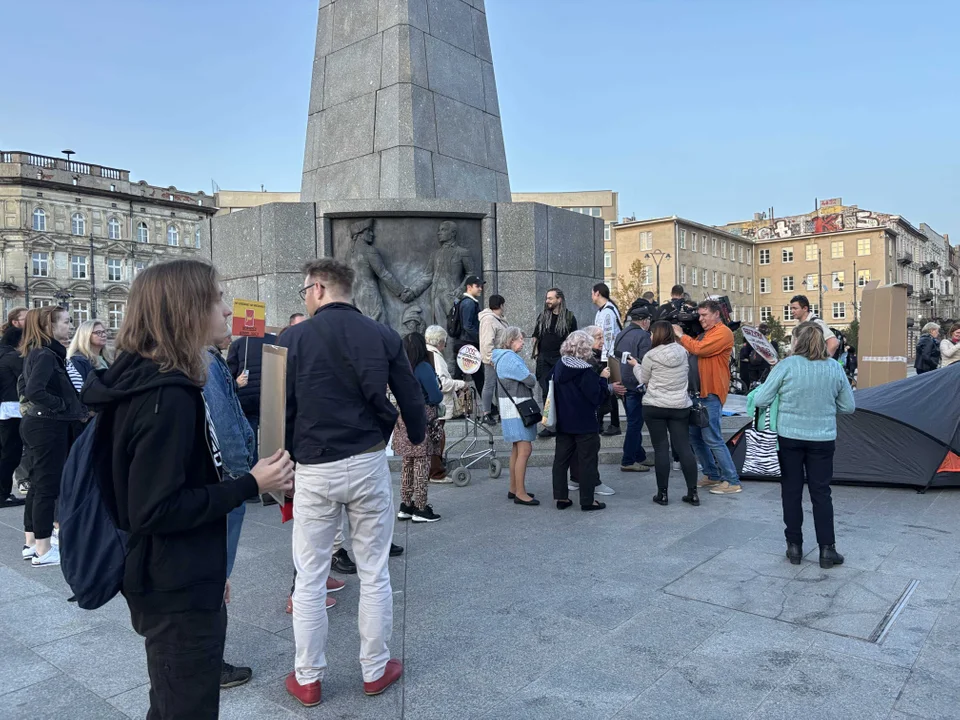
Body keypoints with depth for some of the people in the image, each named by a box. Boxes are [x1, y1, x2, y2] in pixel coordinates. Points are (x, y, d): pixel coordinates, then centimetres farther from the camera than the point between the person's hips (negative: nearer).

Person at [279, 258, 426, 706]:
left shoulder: (294, 339, -6)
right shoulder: (383, 336, -1)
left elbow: (280, 408, -5)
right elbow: (411, 397, 3)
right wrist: (417, 437, 23)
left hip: (314, 469, -1)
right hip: (369, 463, 2)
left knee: (310, 577, 12)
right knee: (374, 573, 13)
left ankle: (307, 679, 24)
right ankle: (375, 670, 26)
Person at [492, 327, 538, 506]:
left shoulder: (503, 357, 17)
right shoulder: (510, 358, -16)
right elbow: (530, 380, -17)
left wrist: (529, 380, -2)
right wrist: (532, 378, 4)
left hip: (516, 408, 11)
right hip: (516, 410, -11)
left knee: (517, 449, 15)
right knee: (525, 449, -11)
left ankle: (513, 489, 22)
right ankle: (520, 493, -8)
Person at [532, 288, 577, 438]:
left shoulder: (569, 317, 1)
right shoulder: (543, 316, 10)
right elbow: (535, 336, 16)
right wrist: (536, 353, 6)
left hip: (561, 359, -3)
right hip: (544, 360, 3)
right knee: (546, 391, 1)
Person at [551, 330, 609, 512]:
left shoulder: (559, 367, 1)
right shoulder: (586, 371, -19)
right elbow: (596, 397, -16)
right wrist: (602, 378, -5)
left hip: (563, 422, 6)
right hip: (584, 423, -6)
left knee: (561, 459, 12)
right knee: (587, 461, 5)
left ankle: (561, 497, 18)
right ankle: (587, 500, 11)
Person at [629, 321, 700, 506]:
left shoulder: (651, 356, -9)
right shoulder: (682, 352, 3)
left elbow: (643, 380, 3)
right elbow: (687, 376, 15)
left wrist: (635, 365, 20)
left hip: (654, 407, -3)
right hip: (680, 406, 3)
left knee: (661, 449, 2)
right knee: (684, 447, 5)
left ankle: (662, 493, 7)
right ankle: (693, 492, 8)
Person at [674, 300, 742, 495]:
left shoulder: (723, 332, -10)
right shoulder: (705, 333, 19)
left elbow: (699, 349, -20)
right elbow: (693, 351, 14)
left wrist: (681, 335, -8)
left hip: (712, 393, -9)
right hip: (700, 391, 9)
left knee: (712, 438, -9)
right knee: (695, 435, 12)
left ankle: (732, 481, -1)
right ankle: (712, 475, 23)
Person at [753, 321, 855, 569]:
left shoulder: (786, 366, -12)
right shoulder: (835, 368, -1)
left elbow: (760, 400, -11)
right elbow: (848, 406, 7)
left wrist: (782, 397, 11)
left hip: (789, 437, -2)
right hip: (823, 438, 2)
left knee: (791, 491, 9)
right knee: (821, 492, 10)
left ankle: (794, 546, 17)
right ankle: (827, 549, 13)